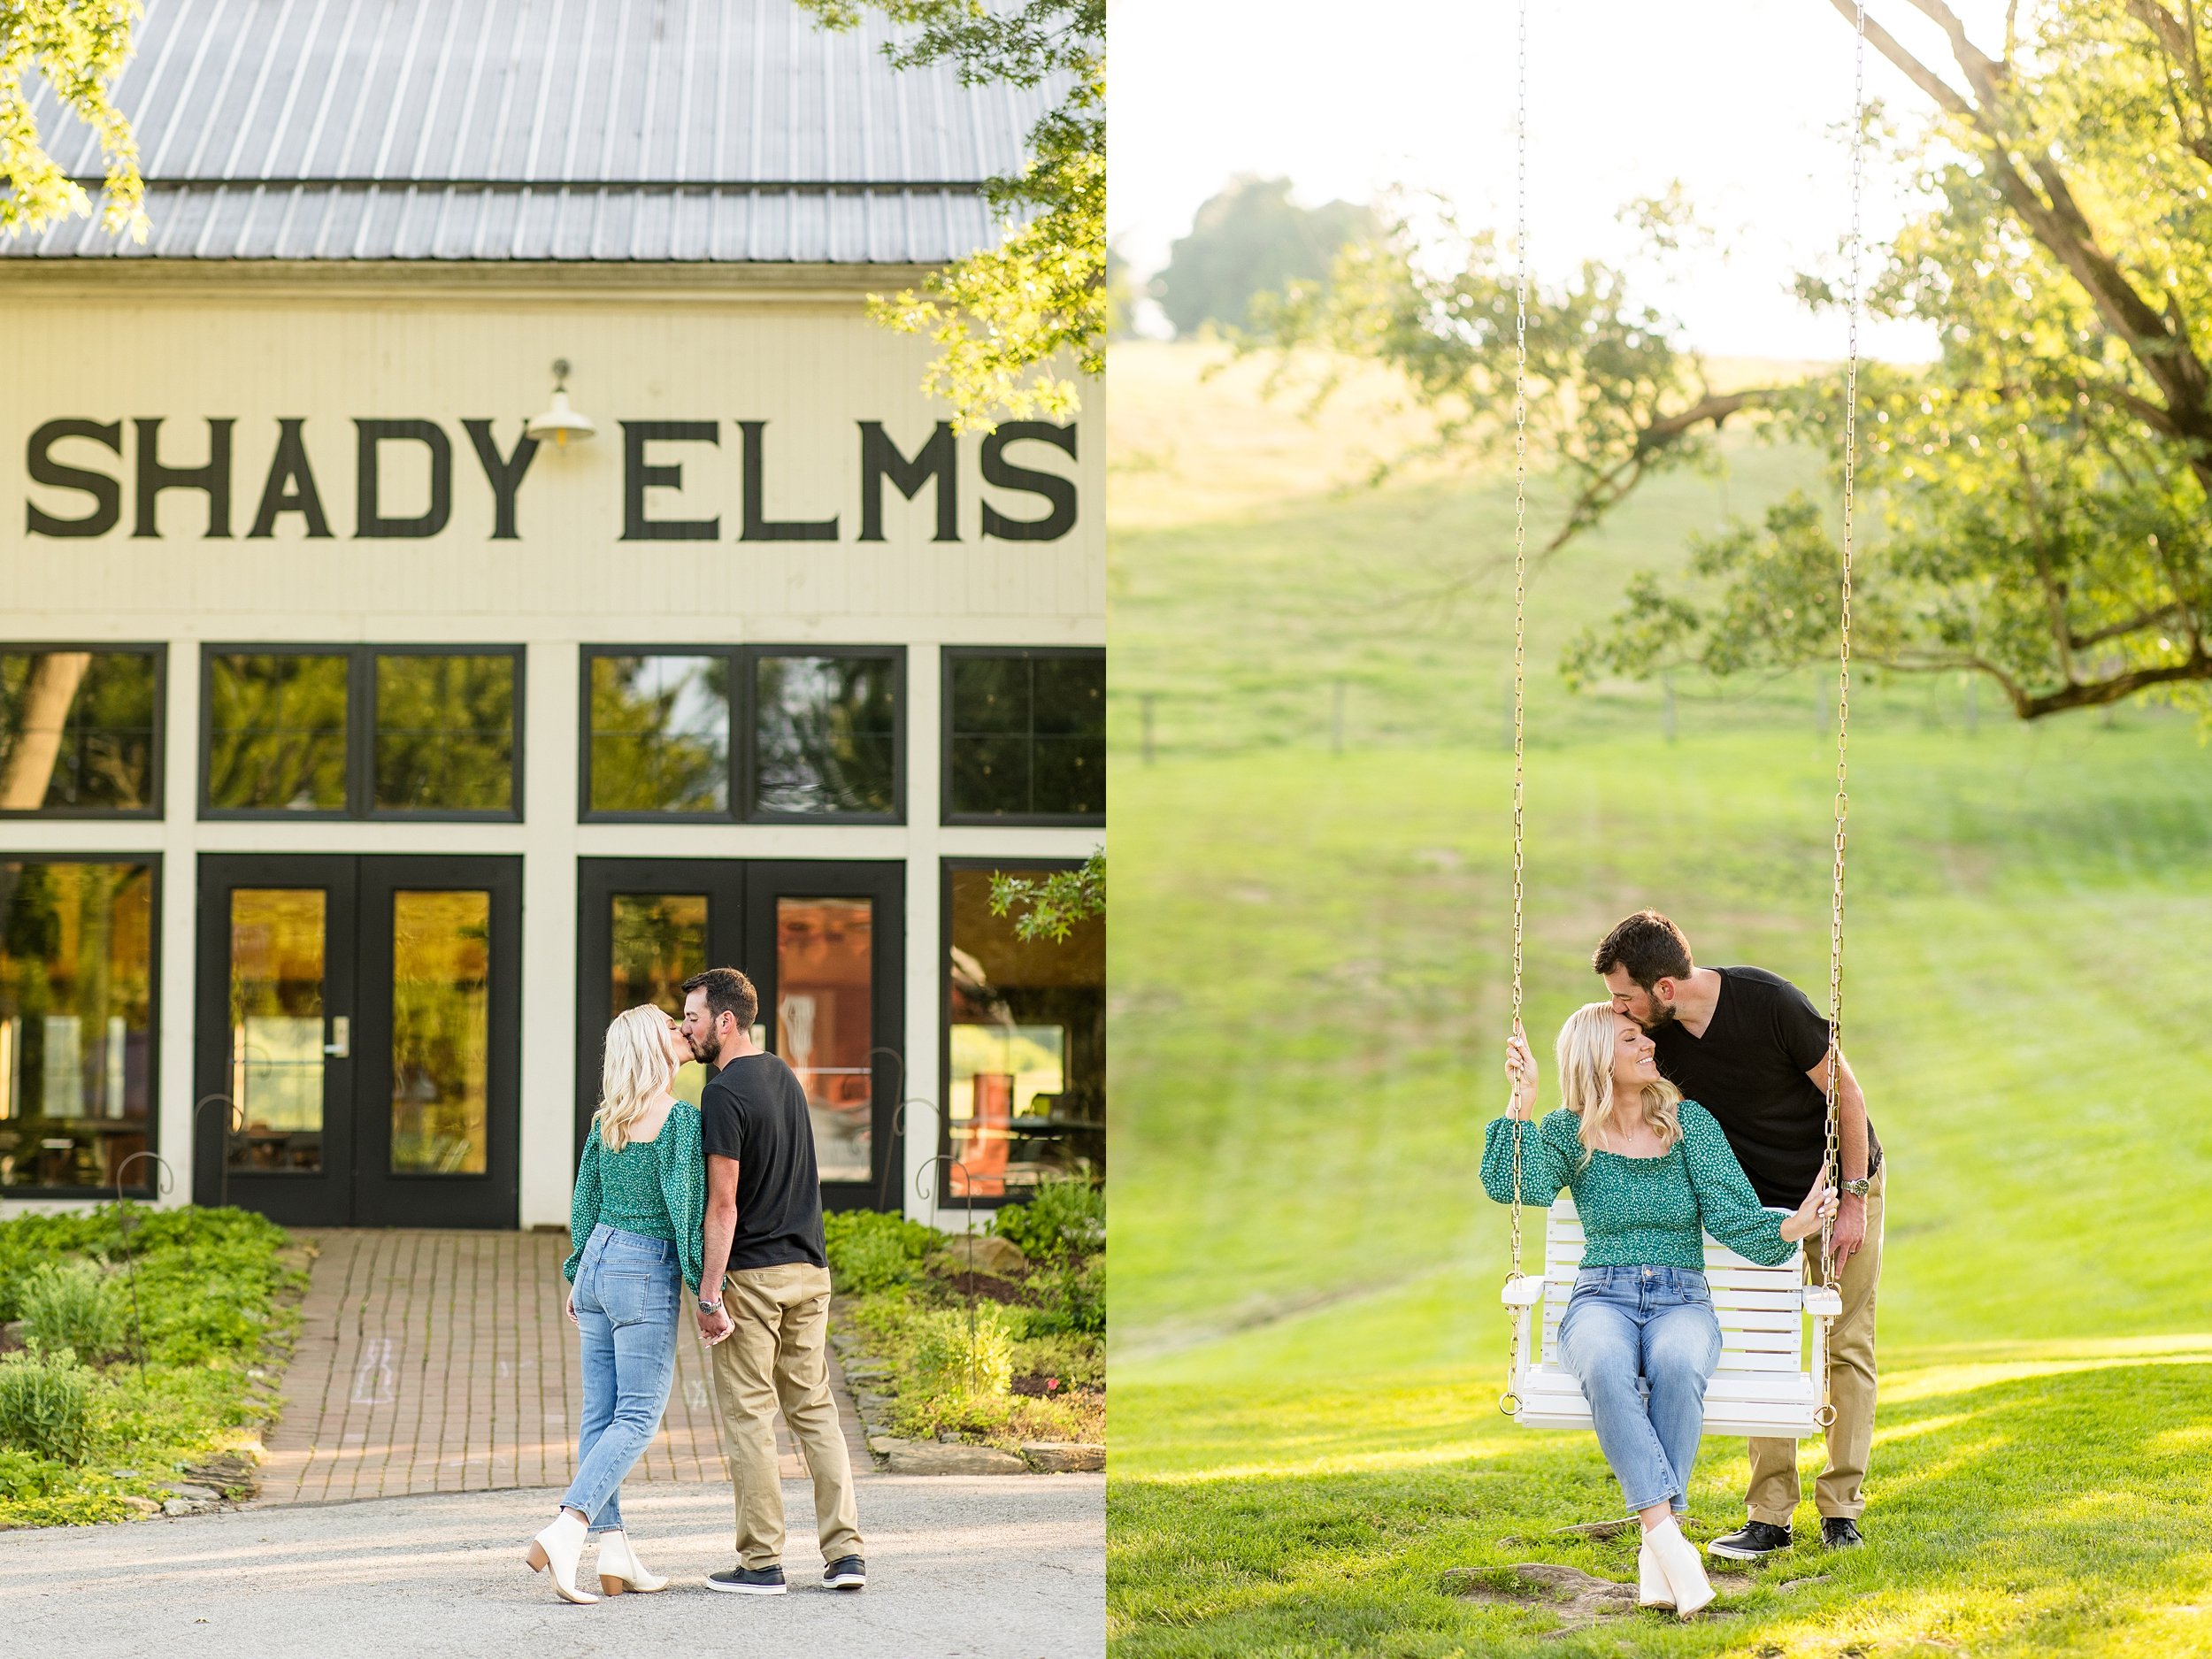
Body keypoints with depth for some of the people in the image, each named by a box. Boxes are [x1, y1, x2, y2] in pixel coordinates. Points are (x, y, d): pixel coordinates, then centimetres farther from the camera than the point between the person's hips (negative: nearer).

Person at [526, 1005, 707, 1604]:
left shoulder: (607, 1120, 8)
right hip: (647, 1274, -7)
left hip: (597, 1261, 7)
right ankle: (563, 1531, -18)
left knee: (601, 1413, 7)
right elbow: (685, 1207, -17)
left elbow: (584, 1202, 13)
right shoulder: (681, 1119, -13)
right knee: (638, 1418, -3)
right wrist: (704, 1291, -14)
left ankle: (614, 1553, 8)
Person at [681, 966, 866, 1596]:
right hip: (810, 1269, 8)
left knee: (748, 1415, 0)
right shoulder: (784, 1077, 13)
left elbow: (724, 1205, -17)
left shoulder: (724, 1095, -14)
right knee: (815, 1408, 11)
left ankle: (762, 1562, 1)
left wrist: (710, 1294, -16)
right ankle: (844, 1551, 6)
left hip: (753, 1276, -8)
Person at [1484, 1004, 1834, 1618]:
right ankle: (1668, 1539, -45)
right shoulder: (1567, 1132, 9)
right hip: (1602, 1299, 0)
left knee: (1677, 1362, -38)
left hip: (1682, 1298, 1)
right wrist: (1523, 1099, -13)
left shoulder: (1690, 1122, 10)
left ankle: (1656, 1557, -38)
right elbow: (1512, 1184, -9)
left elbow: (1731, 1216, 2)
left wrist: (1793, 1227, -16)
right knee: (1605, 1363, -39)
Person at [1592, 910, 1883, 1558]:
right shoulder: (1652, 1033, -16)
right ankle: (1770, 1517, 0)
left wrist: (1854, 1200, -18)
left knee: (1847, 1347, -2)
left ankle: (1841, 1509, 4)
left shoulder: (1770, 1004, -30)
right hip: (1760, 1200, 4)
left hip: (1839, 1184, -4)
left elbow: (1845, 1090, -19)